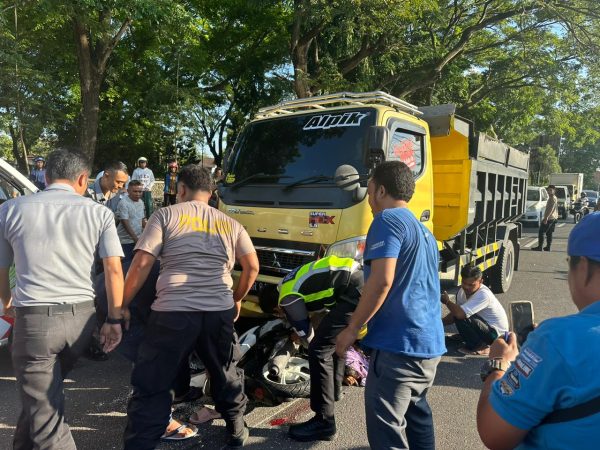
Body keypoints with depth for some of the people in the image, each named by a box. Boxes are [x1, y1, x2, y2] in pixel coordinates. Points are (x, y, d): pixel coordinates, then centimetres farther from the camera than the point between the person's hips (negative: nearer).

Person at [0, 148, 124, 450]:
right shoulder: (99, 213, 2)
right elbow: (114, 270, -2)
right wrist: (114, 320, 6)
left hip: (34, 318, -2)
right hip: (81, 316, 2)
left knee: (45, 413, 7)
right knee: (46, 394, 25)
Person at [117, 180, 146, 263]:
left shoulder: (140, 202, 8)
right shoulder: (123, 203, -15)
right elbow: (125, 223, -18)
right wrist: (135, 238, -20)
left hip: (138, 239, 7)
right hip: (126, 241, -6)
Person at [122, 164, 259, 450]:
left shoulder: (166, 215, 4)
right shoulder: (230, 224, 13)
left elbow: (141, 264, -4)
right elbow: (252, 266, 7)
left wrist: (122, 305, 6)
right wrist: (237, 299, 23)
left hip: (172, 313, -3)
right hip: (220, 313, 4)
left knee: (150, 387, 9)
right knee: (226, 375, 25)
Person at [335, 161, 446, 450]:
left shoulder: (388, 220, -10)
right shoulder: (423, 230, 18)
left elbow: (382, 280, -22)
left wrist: (352, 329, -14)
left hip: (399, 344, -10)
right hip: (429, 343, 10)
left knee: (385, 426, -2)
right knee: (416, 410, 23)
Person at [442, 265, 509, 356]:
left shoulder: (484, 295, -29)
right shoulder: (463, 291, -3)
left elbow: (460, 314, -39)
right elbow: (454, 313, 6)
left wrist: (447, 301, -20)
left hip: (496, 334, -9)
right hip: (485, 325, 9)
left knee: (461, 317, -26)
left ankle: (479, 347, -4)